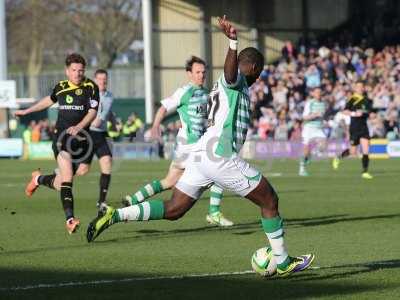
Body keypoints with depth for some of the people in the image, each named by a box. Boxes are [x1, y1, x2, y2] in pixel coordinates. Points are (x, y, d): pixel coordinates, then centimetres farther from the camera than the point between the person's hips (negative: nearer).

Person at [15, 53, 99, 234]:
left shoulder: (91, 87, -1)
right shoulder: (60, 87, 7)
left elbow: (92, 112, -6)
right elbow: (50, 100, 28)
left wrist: (78, 127, -24)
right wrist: (27, 111, 37)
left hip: (80, 139, 1)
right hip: (61, 137, -1)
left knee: (60, 183, 8)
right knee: (67, 177, -21)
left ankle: (38, 179, 41)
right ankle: (70, 219, -26)